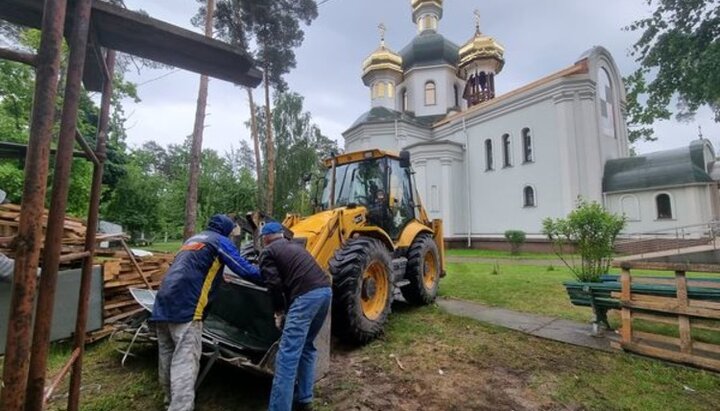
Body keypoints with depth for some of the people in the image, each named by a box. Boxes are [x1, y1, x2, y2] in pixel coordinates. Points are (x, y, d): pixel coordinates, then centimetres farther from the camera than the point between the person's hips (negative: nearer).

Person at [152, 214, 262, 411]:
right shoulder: (220, 241, 2)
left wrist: (220, 274, 50)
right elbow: (244, 270, -5)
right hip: (185, 305, -9)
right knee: (185, 360, -10)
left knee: (167, 356, 18)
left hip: (164, 301, 9)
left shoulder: (192, 239, 26)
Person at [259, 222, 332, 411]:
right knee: (307, 346, 22)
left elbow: (275, 285, -2)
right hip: (325, 289, 8)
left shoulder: (268, 252, 10)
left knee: (288, 354, -4)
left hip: (307, 295, -8)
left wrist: (279, 311, 12)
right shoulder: (295, 246, 32)